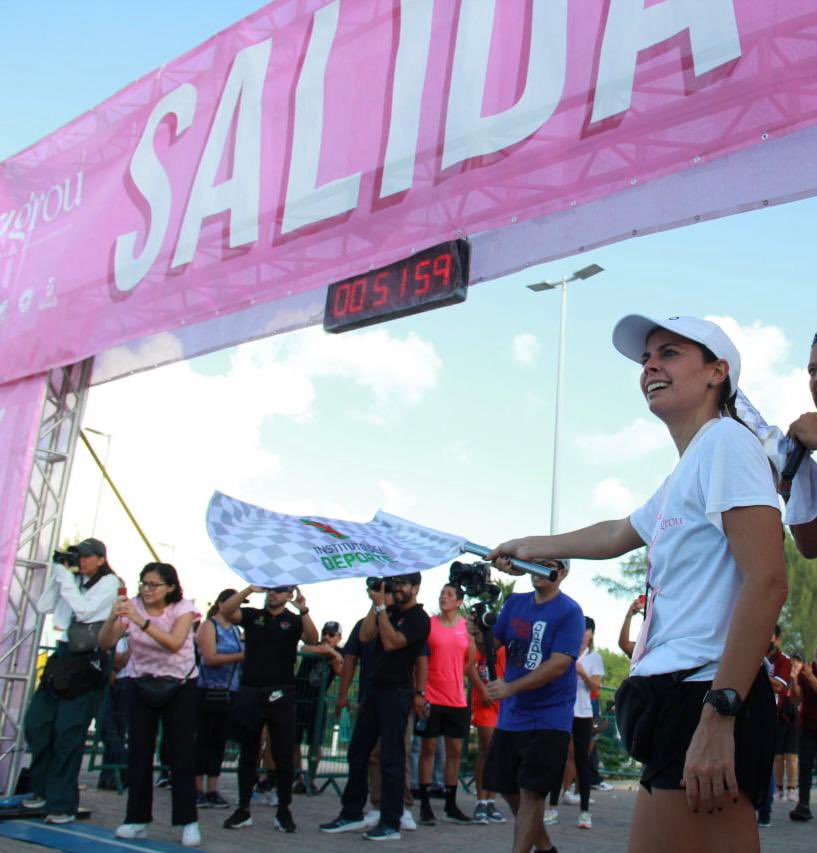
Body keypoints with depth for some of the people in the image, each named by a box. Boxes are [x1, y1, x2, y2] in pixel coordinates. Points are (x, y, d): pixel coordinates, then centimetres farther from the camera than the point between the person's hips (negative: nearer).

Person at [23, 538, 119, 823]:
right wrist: (56, 575, 2)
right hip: (64, 655, 6)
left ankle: (62, 804, 2)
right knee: (36, 723, 4)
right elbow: (43, 607, 11)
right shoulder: (72, 580, 14)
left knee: (68, 732, -6)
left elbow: (85, 610, -14)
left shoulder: (109, 582, -2)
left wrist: (66, 579, -9)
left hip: (90, 660, -6)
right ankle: (43, 790, 22)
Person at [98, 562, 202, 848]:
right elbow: (105, 643, -14)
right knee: (138, 751, 0)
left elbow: (174, 643, -30)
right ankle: (137, 820, 10)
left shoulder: (182, 608, -12)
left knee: (183, 752, -5)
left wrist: (141, 621, -39)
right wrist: (113, 618, -33)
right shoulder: (132, 606, -6)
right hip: (142, 684, 2)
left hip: (179, 686, -2)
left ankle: (188, 821, 2)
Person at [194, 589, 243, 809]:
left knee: (219, 741, 8)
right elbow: (210, 657, -14)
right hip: (209, 691, -6)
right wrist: (241, 656, -16)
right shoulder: (208, 626, -3)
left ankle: (212, 791, 13)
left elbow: (243, 657, 18)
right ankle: (197, 789, 9)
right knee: (203, 739, 0)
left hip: (230, 692, 6)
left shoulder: (236, 630, 15)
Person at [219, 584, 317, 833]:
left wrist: (303, 610, -25)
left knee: (283, 754, 1)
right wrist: (250, 589, -17)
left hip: (280, 694, -1)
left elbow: (313, 639, -13)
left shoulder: (294, 621, 5)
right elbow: (225, 610, -7)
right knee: (248, 753, 9)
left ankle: (283, 811, 12)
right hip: (250, 692, 2)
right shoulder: (252, 615, 9)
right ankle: (243, 809, 17)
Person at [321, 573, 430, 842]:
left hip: (396, 692, -8)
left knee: (391, 759, -5)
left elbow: (391, 642, -19)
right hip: (373, 689, 8)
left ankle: (391, 824, 1)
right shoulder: (391, 612, 15)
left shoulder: (419, 619, -7)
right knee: (357, 752, 10)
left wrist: (381, 606, -17)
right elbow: (366, 636, 3)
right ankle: (352, 814, 20)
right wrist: (377, 604, -3)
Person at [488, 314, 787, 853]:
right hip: (677, 698, 9)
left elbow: (767, 582, -17)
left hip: (708, 696, -9)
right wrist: (534, 547, 53)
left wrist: (719, 714, -22)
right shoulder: (683, 475, 21)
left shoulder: (725, 440, -6)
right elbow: (615, 536, 40)